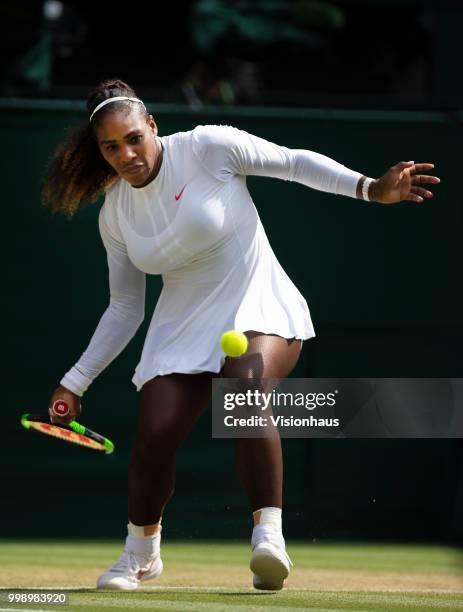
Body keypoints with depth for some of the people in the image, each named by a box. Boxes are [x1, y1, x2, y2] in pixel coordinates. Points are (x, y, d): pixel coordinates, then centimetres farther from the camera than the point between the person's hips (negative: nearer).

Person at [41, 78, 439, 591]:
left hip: (260, 308, -4)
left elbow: (295, 162, -5)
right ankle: (140, 553, 18)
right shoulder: (114, 215, 2)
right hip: (183, 325, 4)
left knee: (244, 390, -36)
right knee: (153, 438, -11)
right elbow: (124, 311, 11)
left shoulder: (208, 147, -12)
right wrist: (75, 383, 8)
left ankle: (268, 535, -38)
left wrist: (370, 188, -16)